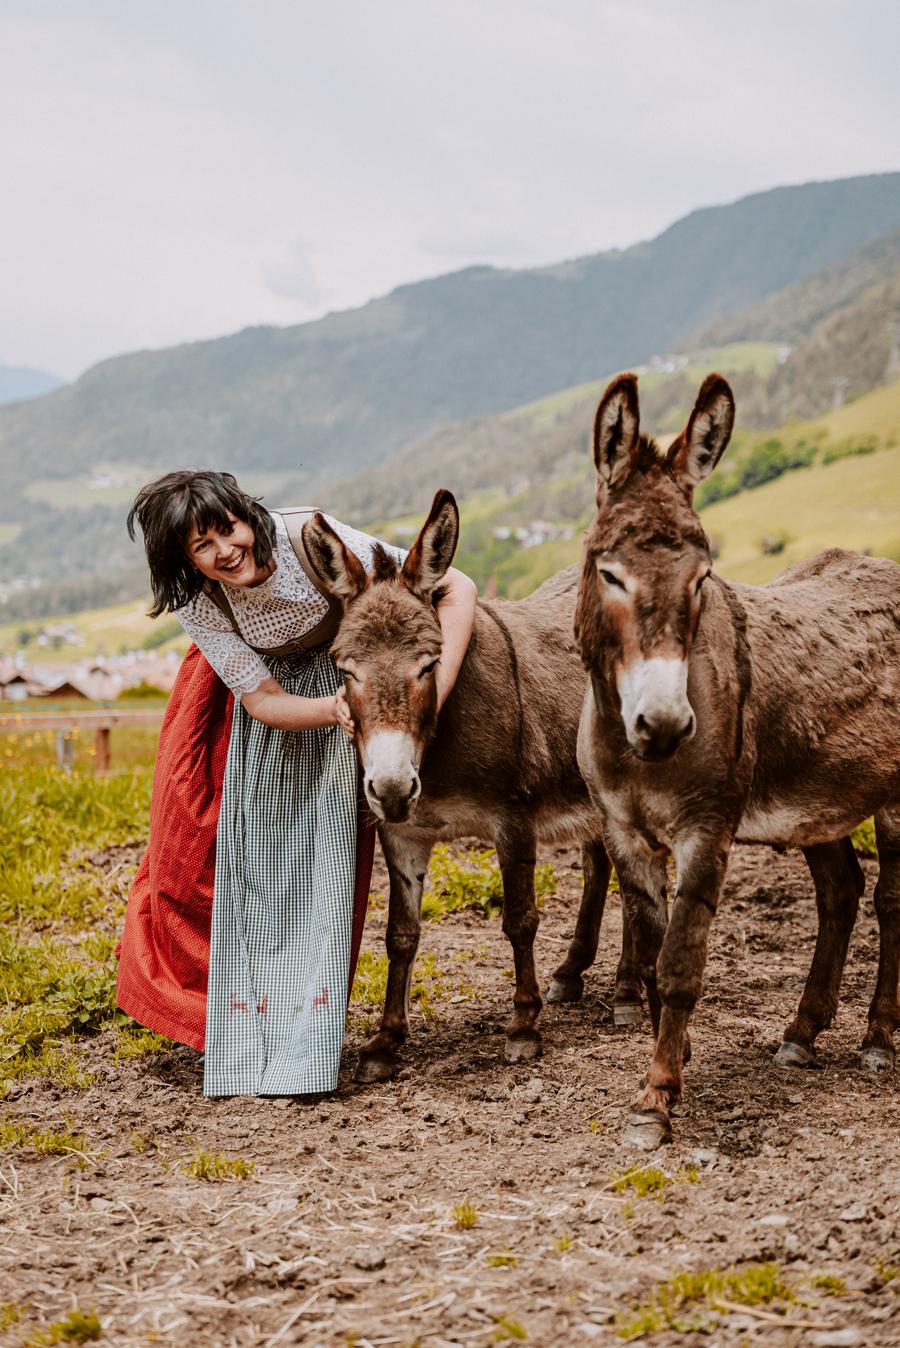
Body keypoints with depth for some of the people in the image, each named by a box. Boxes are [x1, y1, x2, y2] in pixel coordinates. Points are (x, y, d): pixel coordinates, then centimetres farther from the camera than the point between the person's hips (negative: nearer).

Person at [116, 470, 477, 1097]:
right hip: (260, 698, 2)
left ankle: (302, 1051, -1)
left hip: (341, 680, -2)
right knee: (246, 853, -2)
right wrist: (335, 710, -43)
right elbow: (265, 702, -22)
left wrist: (437, 692, -45)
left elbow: (457, 587, -34)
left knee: (325, 852, -8)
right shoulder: (197, 603, -24)